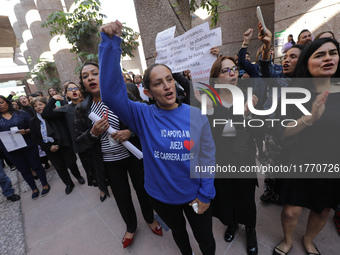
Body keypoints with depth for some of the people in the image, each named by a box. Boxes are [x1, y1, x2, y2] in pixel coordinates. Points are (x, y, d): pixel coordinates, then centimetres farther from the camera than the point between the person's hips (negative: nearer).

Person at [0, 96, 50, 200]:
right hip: (11, 151, 3)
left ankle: (45, 185, 26)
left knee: (36, 165, 8)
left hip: (28, 146, -3)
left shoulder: (21, 113, -2)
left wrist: (26, 131, -23)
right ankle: (34, 189, 31)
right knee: (24, 170, 14)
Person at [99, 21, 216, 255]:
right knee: (178, 232, 32)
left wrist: (206, 194, -7)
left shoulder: (197, 116, -15)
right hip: (160, 196, 1)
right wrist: (111, 45, -35)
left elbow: (207, 158, -10)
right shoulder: (143, 116, -17)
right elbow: (111, 92, -29)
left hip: (194, 195, 0)